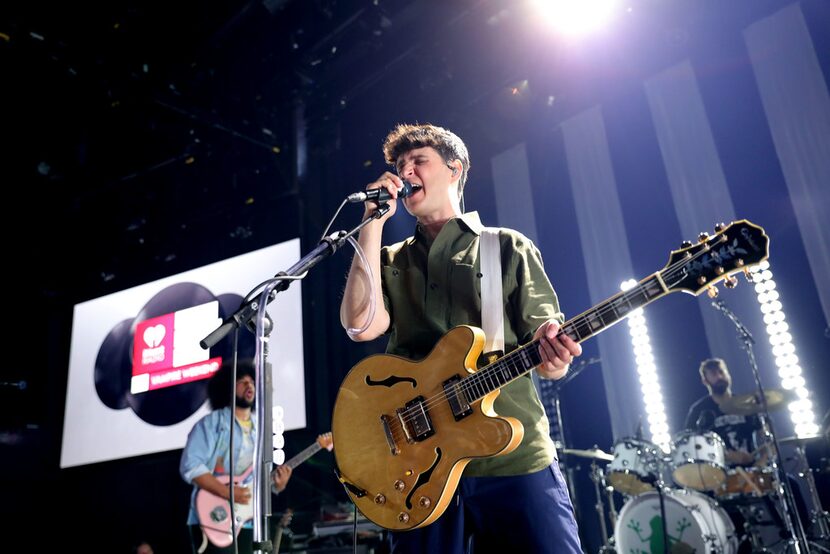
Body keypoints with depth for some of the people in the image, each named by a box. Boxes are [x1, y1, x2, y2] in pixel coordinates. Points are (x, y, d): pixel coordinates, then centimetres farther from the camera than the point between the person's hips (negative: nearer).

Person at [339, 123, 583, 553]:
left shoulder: (509, 248, 9)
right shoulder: (391, 263, 15)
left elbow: (548, 347, 4)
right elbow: (361, 325, -6)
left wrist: (551, 353, -21)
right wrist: (373, 223, -3)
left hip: (515, 457, -1)